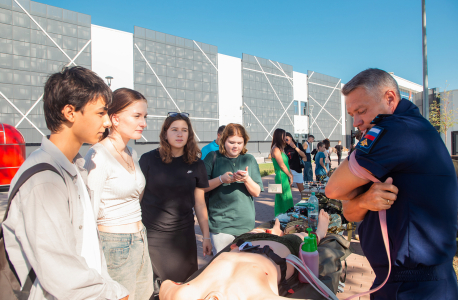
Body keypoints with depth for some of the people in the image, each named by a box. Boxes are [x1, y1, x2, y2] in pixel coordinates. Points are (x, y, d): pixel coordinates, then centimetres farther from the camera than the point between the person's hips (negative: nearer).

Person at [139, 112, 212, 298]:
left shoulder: (196, 164, 2)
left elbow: (199, 203, 6)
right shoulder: (148, 159, -4)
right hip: (151, 234, -1)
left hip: (183, 235, 2)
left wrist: (206, 236, 8)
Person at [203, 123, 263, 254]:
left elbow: (257, 192, 4)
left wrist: (246, 179, -15)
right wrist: (221, 179, -18)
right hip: (220, 224, -1)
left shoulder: (249, 159, 7)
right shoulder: (213, 157, 2)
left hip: (246, 223, 2)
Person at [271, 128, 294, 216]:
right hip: (282, 177, -9)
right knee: (287, 199, -4)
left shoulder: (280, 149, 15)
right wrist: (290, 175, -6)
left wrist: (290, 174, 9)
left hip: (285, 176, 9)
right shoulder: (276, 149, -15)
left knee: (280, 199, 14)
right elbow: (282, 165, -15)